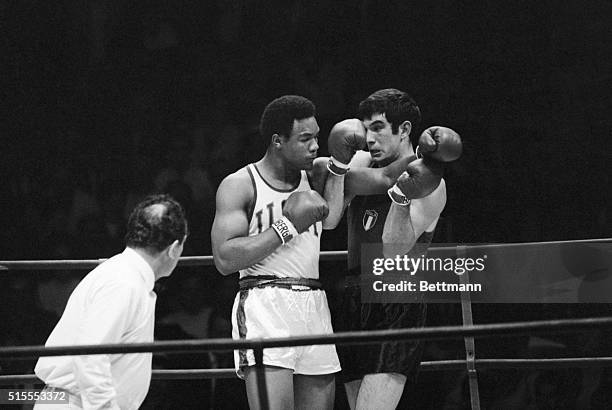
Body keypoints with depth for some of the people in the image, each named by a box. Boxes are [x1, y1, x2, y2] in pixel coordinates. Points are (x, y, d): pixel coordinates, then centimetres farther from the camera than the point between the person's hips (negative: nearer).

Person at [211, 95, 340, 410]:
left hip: (315, 308, 6)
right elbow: (225, 259, -10)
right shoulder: (239, 185, 0)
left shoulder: (316, 175, 15)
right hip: (265, 304, -6)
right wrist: (287, 226, -10)